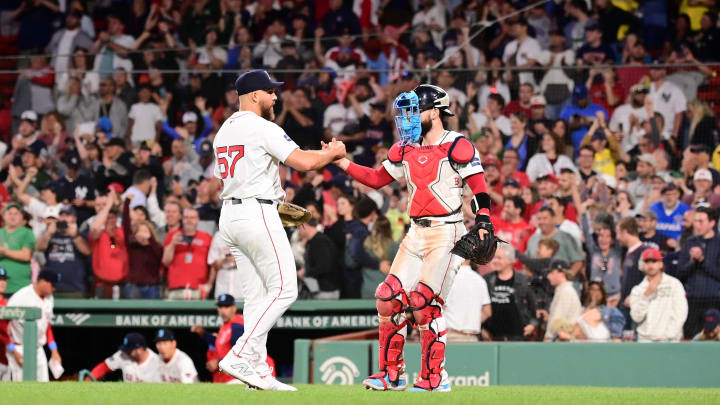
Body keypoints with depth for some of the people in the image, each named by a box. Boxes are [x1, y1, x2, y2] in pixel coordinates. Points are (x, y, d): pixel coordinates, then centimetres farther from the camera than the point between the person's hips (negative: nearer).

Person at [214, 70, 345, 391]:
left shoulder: (224, 131, 17)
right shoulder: (263, 128, -11)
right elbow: (303, 161, -18)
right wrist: (333, 153, 1)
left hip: (229, 216, 9)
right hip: (257, 215, -9)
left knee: (257, 295, 9)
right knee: (284, 289, -7)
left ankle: (257, 371, 4)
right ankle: (239, 356, -15)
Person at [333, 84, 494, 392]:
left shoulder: (457, 147, -8)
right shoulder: (406, 150, 12)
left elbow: (479, 188, -10)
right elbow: (377, 179, 16)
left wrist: (483, 222, -22)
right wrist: (343, 162, 6)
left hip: (447, 232, -7)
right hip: (416, 233, 7)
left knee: (424, 300, -15)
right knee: (389, 297, 1)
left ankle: (435, 377, -5)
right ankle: (392, 373, 11)